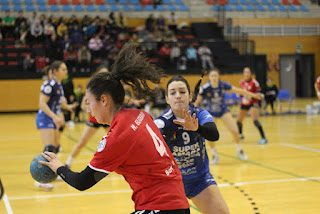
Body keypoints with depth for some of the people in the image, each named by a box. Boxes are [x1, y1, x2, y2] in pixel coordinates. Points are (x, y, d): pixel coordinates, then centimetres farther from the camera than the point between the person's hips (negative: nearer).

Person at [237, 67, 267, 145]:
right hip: (244, 103, 6)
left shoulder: (254, 82, -13)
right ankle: (240, 135, 41)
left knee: (255, 121, -22)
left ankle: (263, 138, -18)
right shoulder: (242, 82, 5)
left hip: (253, 103, -6)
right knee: (238, 121, 14)